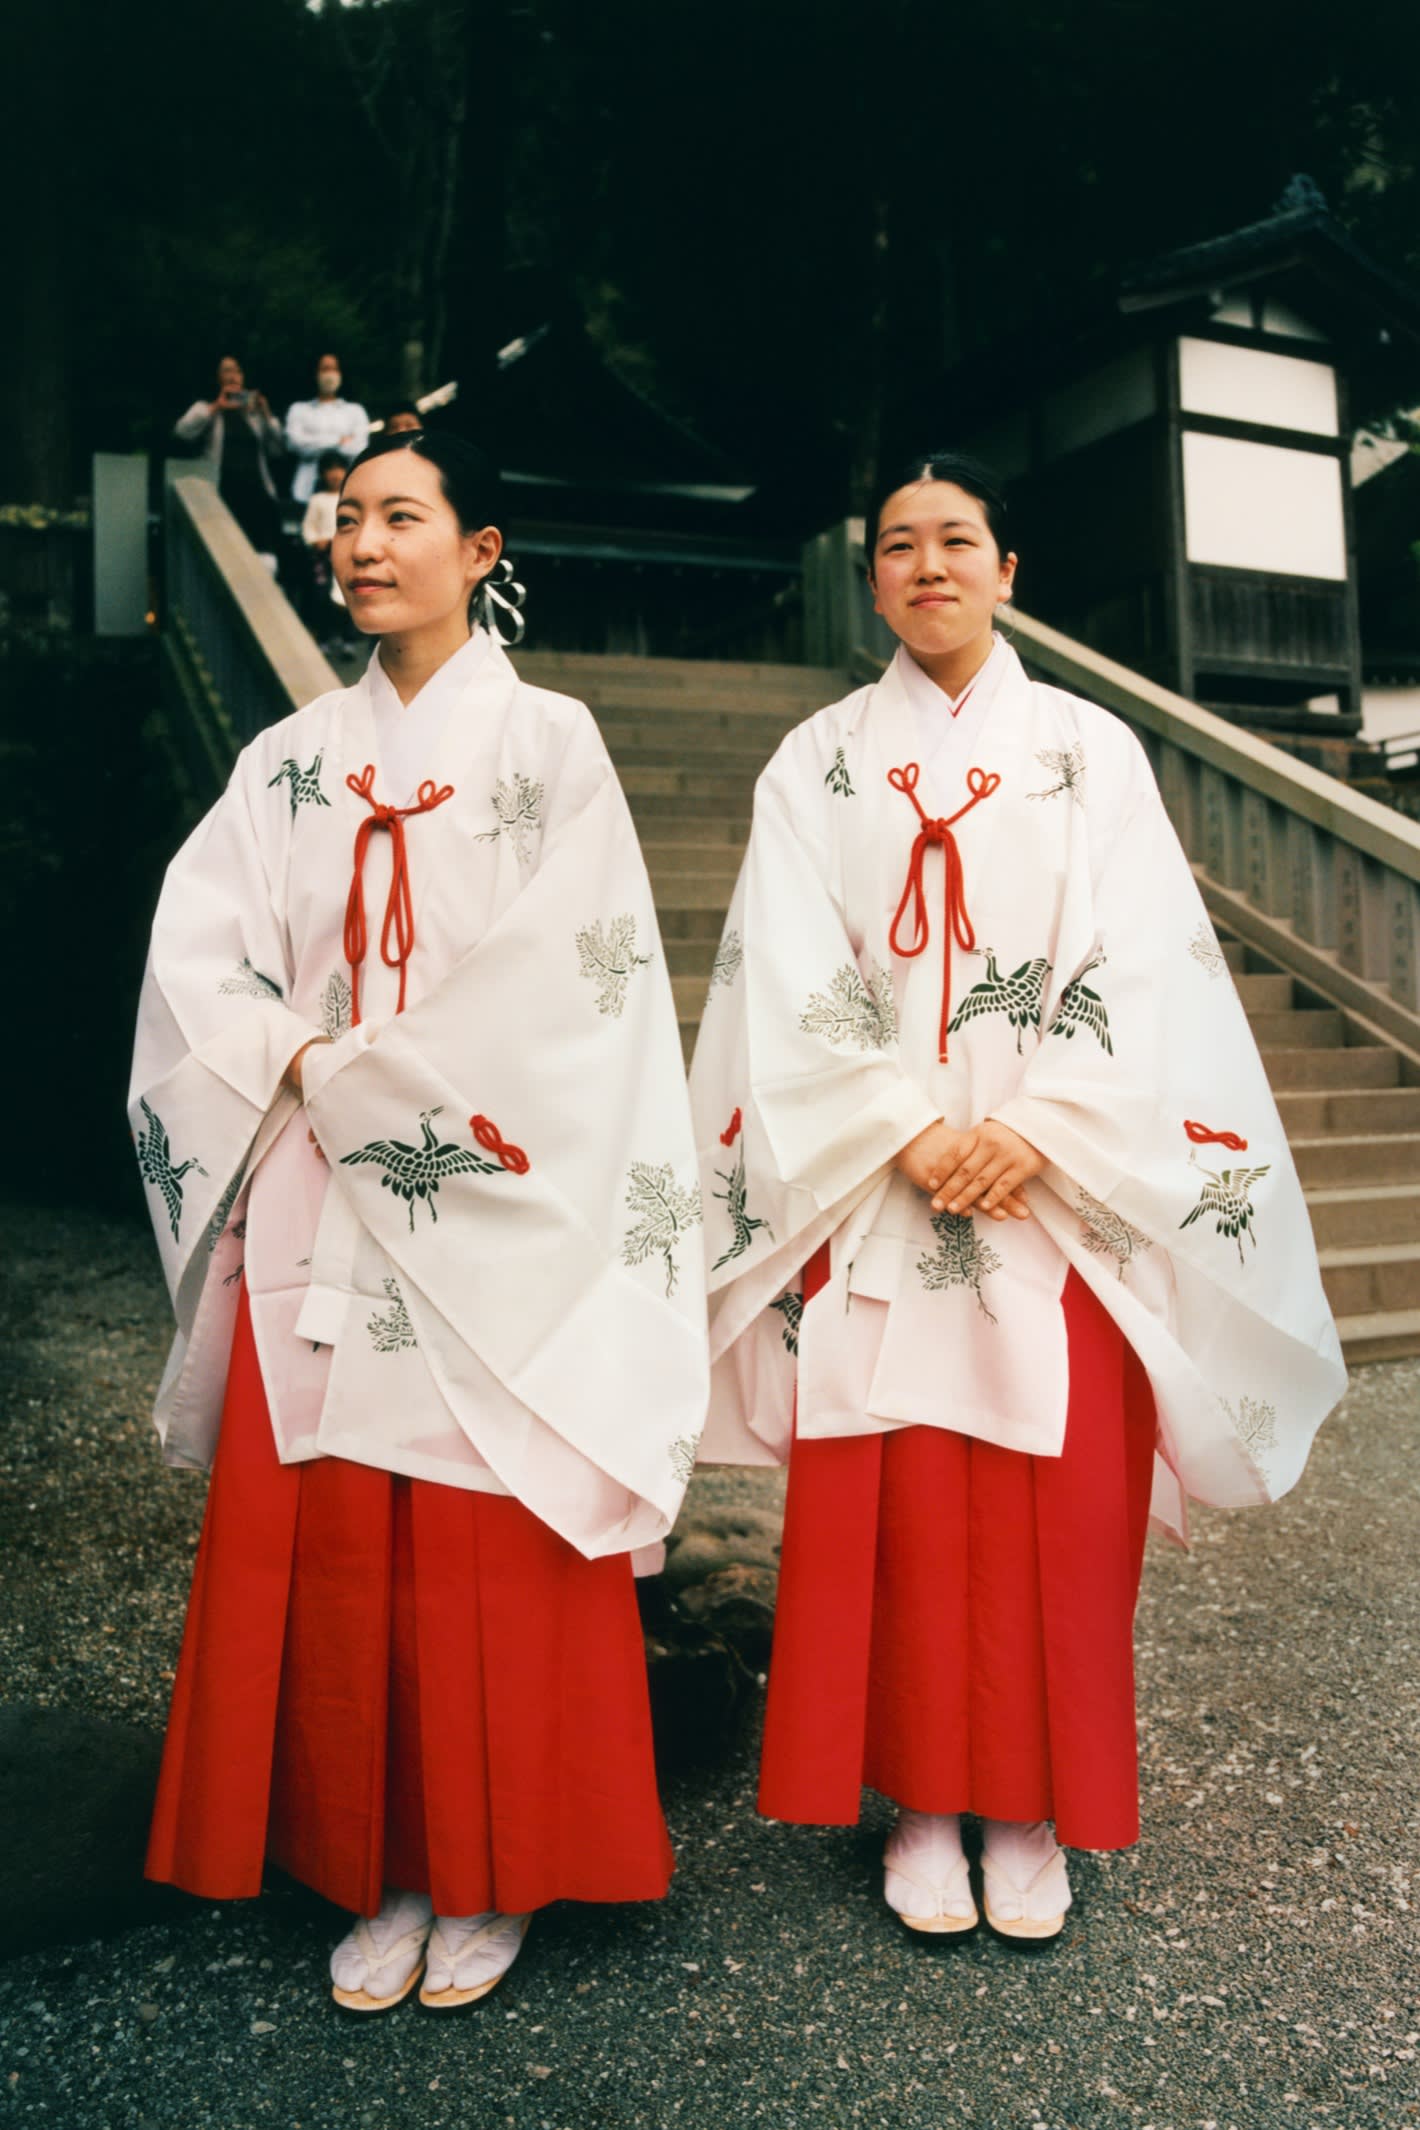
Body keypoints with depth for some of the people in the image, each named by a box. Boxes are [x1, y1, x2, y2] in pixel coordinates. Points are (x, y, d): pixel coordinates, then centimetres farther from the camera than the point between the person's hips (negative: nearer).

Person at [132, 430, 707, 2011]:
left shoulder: (548, 742, 1)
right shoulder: (291, 761, 13)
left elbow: (567, 978, -9)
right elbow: (197, 961, 5)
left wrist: (352, 1078, -7)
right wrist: (299, 1071, -12)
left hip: (494, 1222, -3)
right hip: (318, 1216, 4)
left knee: (489, 1551, 2)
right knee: (328, 1543, 6)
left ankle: (490, 1875, 21)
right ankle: (377, 1870, 22)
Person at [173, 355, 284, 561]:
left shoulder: (255, 411, 22)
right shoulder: (206, 409, 17)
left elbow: (276, 449, 14)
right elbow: (182, 431, -3)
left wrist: (266, 415, 2)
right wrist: (216, 407, -6)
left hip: (256, 490, 2)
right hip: (222, 492, -2)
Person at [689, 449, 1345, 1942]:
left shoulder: (1089, 750, 8)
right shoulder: (816, 764, 9)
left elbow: (1136, 968, -1)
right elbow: (793, 981, 0)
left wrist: (1037, 1132, -14)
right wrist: (908, 1131, -12)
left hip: (1062, 1190, 0)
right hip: (875, 1192, 1)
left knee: (1054, 1504, 2)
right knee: (886, 1503, 2)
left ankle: (1032, 1811, 19)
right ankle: (920, 1804, 18)